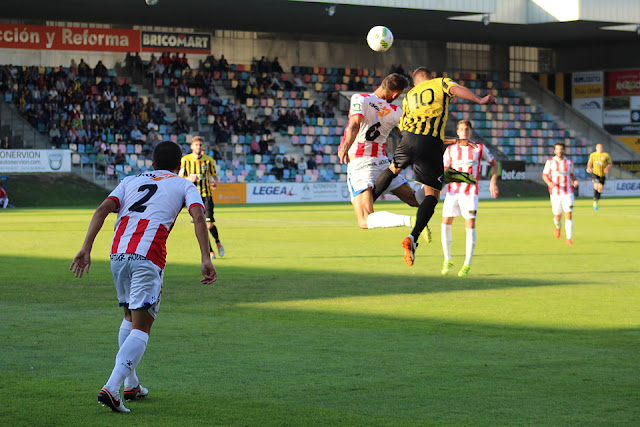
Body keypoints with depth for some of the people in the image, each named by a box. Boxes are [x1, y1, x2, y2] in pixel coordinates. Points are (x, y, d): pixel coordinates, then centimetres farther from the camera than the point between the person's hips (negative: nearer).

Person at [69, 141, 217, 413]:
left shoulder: (131, 181, 23)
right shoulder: (183, 186, 16)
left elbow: (103, 210, 7)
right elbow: (198, 216, -4)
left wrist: (86, 248, 0)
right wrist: (205, 259, -10)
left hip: (118, 255, 4)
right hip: (148, 258, -4)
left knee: (130, 317, 25)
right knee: (141, 329, -4)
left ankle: (131, 385, 30)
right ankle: (111, 388, -22)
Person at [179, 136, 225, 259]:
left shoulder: (209, 160, 2)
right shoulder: (185, 160, 1)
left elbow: (214, 175, 14)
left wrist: (214, 183, -8)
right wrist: (189, 179, -17)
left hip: (206, 194, 0)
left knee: (209, 225, -8)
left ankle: (218, 242, 23)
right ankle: (210, 251, 6)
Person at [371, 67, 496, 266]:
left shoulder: (409, 95, 27)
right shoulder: (441, 83, 17)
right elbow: (455, 89, -5)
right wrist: (480, 100, -13)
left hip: (408, 138, 3)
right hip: (432, 144, -3)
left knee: (393, 170, 33)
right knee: (432, 194, 3)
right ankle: (413, 237, -13)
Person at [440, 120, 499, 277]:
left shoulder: (479, 148, 3)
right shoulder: (450, 149, 6)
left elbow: (494, 164, 14)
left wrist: (493, 182, 1)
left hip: (470, 192, -2)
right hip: (452, 191, 2)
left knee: (470, 224, -10)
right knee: (446, 224, -2)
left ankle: (467, 264, -3)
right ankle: (447, 261, 14)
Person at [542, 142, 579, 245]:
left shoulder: (569, 162, 7)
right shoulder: (550, 162, 1)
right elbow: (544, 175, 6)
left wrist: (574, 181, 0)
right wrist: (549, 183, -15)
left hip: (568, 193, 1)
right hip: (555, 193, -1)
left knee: (568, 216, -11)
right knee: (557, 217, 5)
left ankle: (569, 238, -6)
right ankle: (558, 227, 41)